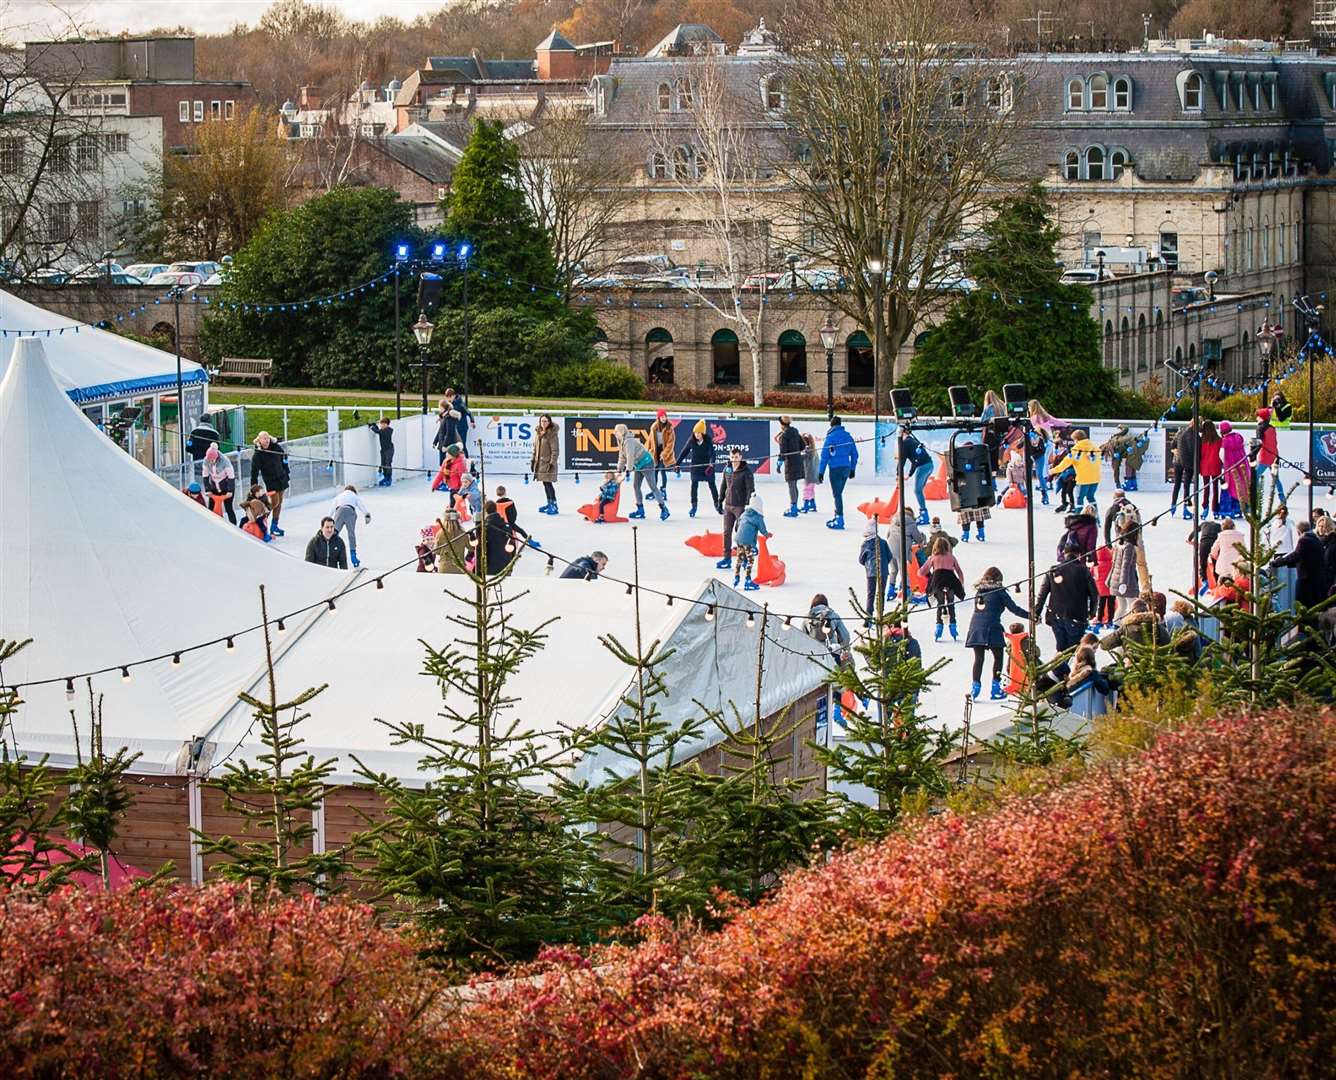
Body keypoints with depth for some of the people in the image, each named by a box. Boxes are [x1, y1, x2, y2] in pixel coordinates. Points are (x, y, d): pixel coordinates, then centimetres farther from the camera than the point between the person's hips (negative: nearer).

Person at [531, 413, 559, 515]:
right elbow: (535, 447, 17)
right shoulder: (538, 433, 10)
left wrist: (552, 462, -18)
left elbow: (555, 450, -14)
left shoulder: (551, 434, -12)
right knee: (545, 483, 13)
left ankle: (554, 505, -5)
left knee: (548, 483, -9)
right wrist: (533, 460, 15)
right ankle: (549, 503, 23)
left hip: (548, 462, -7)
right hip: (540, 462, 7)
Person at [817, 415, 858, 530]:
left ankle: (840, 521, -6)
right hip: (846, 468, 6)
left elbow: (824, 456, -9)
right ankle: (838, 517, 22)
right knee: (838, 493, 17)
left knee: (837, 494, -3)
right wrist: (852, 469, 23)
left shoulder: (830, 437, -8)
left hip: (835, 468, -6)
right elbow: (854, 454, 14)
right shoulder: (848, 436, 9)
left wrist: (821, 472, -5)